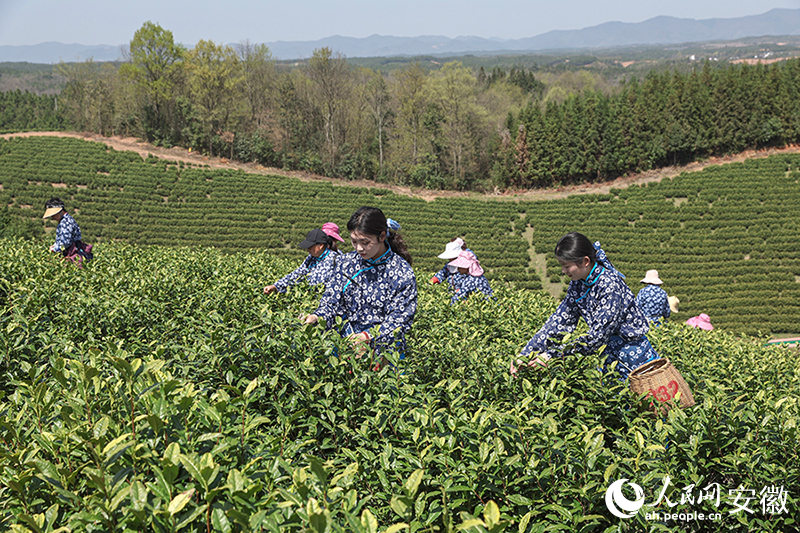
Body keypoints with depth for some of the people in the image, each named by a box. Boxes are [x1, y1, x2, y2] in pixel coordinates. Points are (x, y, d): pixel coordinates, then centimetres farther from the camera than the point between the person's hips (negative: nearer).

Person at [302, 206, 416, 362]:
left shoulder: (402, 273, -7)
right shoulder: (347, 262, 8)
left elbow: (400, 319, -9)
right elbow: (332, 299, 11)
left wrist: (370, 337, -25)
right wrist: (318, 317, -11)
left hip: (385, 350, -4)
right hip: (347, 344, 4)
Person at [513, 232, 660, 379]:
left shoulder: (610, 285, -24)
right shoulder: (578, 284, -1)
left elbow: (597, 335, -27)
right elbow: (559, 322, 0)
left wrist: (552, 354, -27)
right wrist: (526, 354, -7)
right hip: (610, 359, 7)